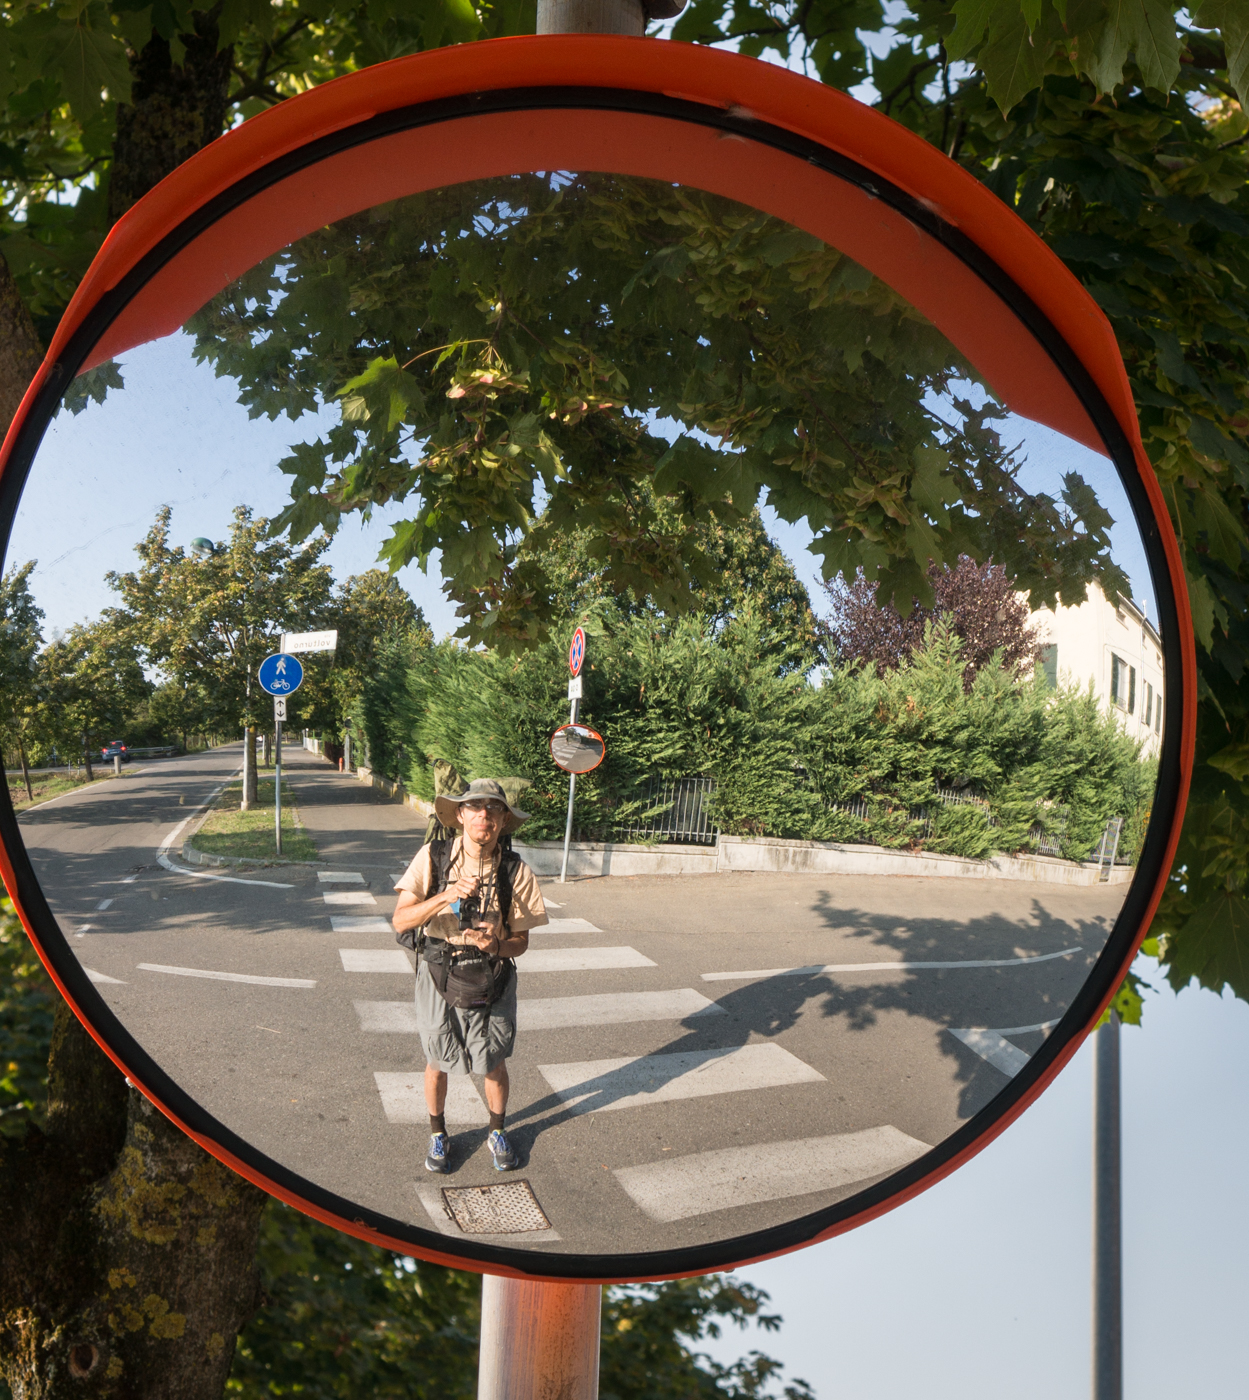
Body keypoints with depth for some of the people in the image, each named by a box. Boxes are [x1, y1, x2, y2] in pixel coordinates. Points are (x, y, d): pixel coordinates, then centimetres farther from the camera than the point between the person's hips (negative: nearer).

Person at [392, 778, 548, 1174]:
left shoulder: (515, 871, -11)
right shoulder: (433, 858, -13)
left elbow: (520, 941, -3)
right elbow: (401, 920, -19)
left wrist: (495, 945, -26)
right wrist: (447, 895, -33)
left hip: (491, 981, 0)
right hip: (438, 975, 0)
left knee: (494, 1065, 13)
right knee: (437, 1062, 14)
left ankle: (498, 1132, 40)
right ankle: (438, 1134, 40)